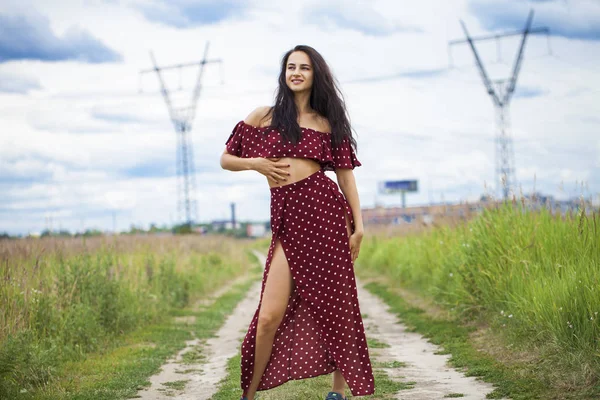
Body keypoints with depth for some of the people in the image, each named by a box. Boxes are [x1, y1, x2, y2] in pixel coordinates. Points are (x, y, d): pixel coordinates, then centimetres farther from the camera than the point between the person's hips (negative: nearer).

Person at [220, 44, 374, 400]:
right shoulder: (264, 116, 12)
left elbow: (346, 174, 8)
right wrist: (255, 163, -3)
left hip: (325, 208, 1)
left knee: (335, 305, 2)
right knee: (270, 316, -7)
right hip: (288, 218, 0)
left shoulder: (328, 121, 13)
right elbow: (226, 159, 17)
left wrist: (359, 224, 0)